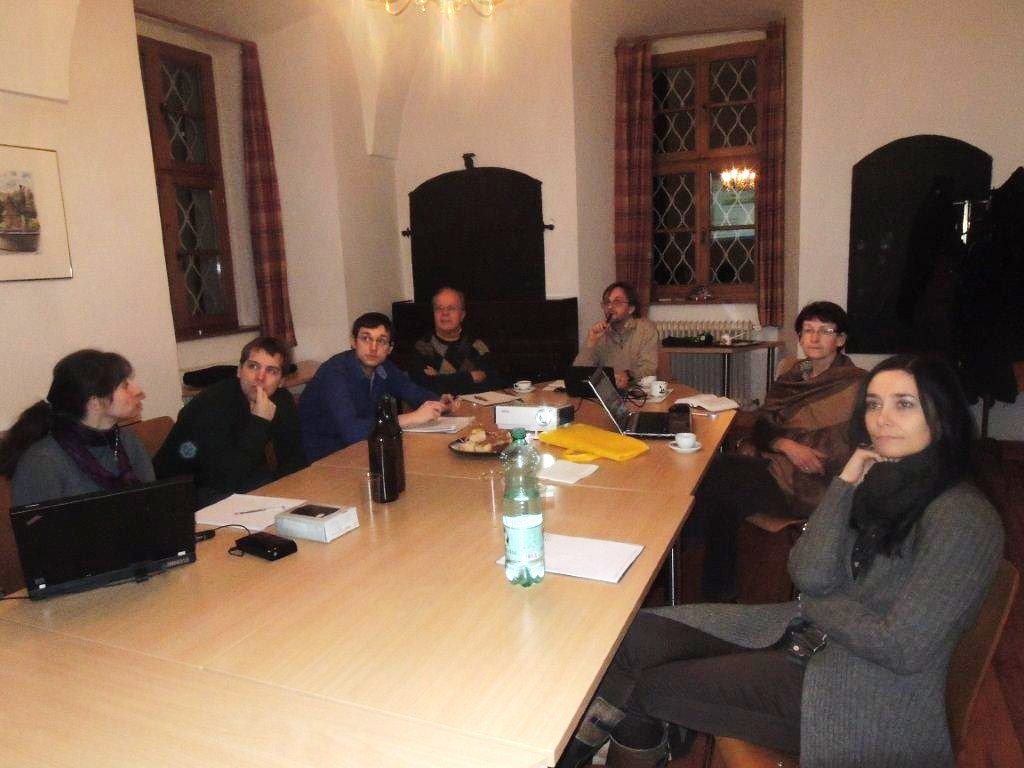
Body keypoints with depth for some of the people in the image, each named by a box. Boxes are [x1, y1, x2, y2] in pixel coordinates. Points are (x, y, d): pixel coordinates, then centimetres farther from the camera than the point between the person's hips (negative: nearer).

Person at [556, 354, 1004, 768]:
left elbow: (902, 648, -21)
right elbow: (808, 575, -5)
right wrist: (846, 482, -11)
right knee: (635, 635, -5)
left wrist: (814, 606, -6)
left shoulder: (962, 519, -18)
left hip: (868, 695, -7)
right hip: (807, 639, 7)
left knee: (647, 687, -9)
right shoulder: (879, 480, 5)